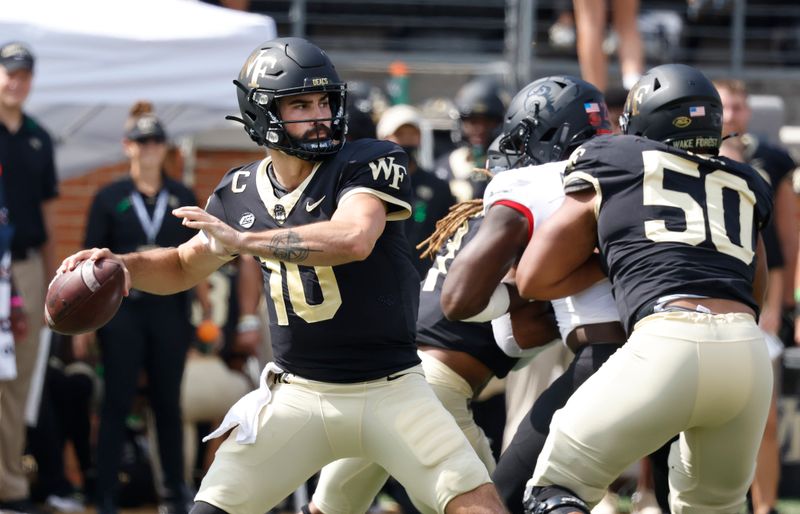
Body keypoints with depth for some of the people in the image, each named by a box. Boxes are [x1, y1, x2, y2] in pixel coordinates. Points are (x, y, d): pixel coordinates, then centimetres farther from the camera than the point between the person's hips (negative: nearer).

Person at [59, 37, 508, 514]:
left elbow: (353, 240, -31)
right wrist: (119, 264, -1)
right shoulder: (241, 192, 3)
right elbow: (184, 267, 19)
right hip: (298, 394, 3)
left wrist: (240, 241, -26)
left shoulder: (368, 164, -11)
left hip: (389, 389, -3)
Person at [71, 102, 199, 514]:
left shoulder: (183, 198, 9)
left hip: (169, 310, 2)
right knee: (117, 402, -2)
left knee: (168, 402, 6)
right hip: (122, 311, -1)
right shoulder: (110, 199, 4)